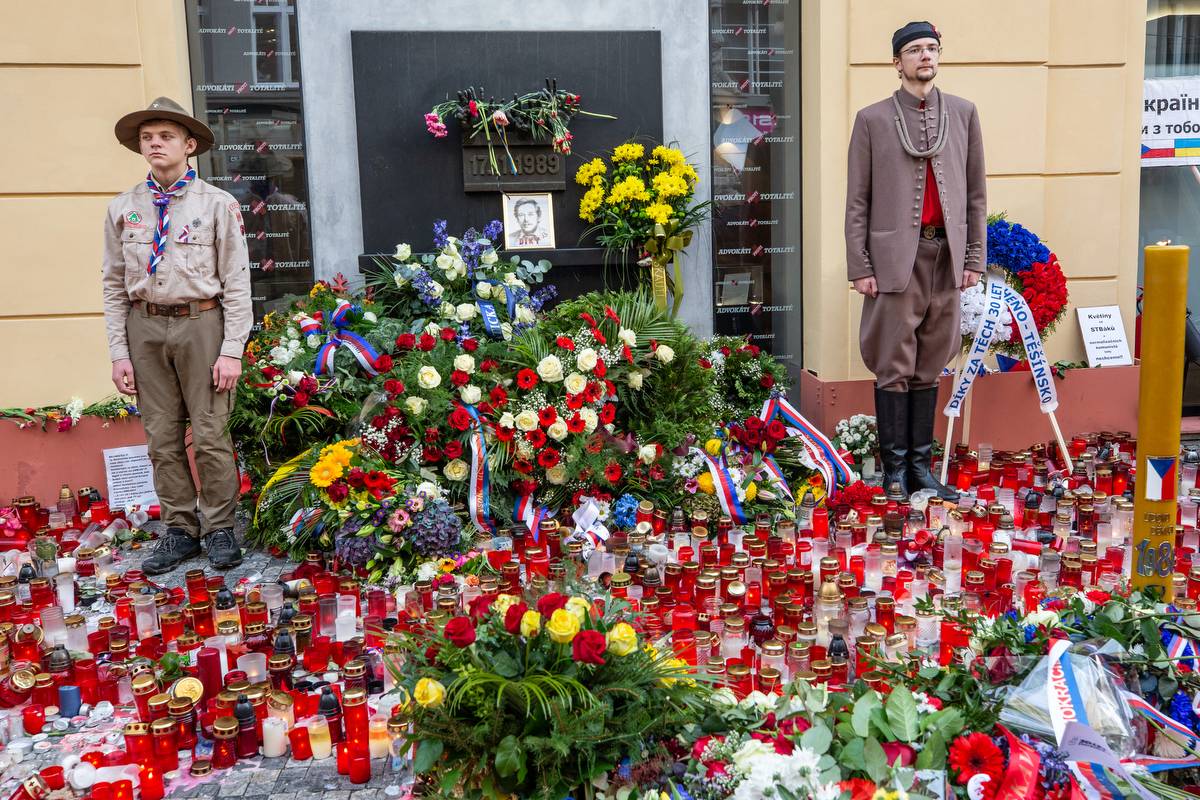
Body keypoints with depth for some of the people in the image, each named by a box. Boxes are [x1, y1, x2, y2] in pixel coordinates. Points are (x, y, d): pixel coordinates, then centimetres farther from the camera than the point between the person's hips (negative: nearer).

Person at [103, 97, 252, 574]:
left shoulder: (218, 205, 0)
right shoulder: (122, 209, 8)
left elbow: (236, 282, -3)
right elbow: (115, 285, 9)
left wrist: (232, 351, -9)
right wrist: (118, 352, 3)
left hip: (201, 324, -3)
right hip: (145, 327, 3)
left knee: (210, 436, -1)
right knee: (162, 438, 7)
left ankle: (220, 530, 13)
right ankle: (179, 530, 18)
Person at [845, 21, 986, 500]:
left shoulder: (963, 113, 12)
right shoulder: (873, 119, 4)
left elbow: (976, 192, 12)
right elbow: (857, 201, 1)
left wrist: (975, 257, 6)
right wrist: (859, 267, -5)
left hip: (947, 255, 3)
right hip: (896, 257, -3)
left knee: (929, 369, 7)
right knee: (895, 370, -1)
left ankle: (920, 465, 15)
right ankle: (894, 469, 7)